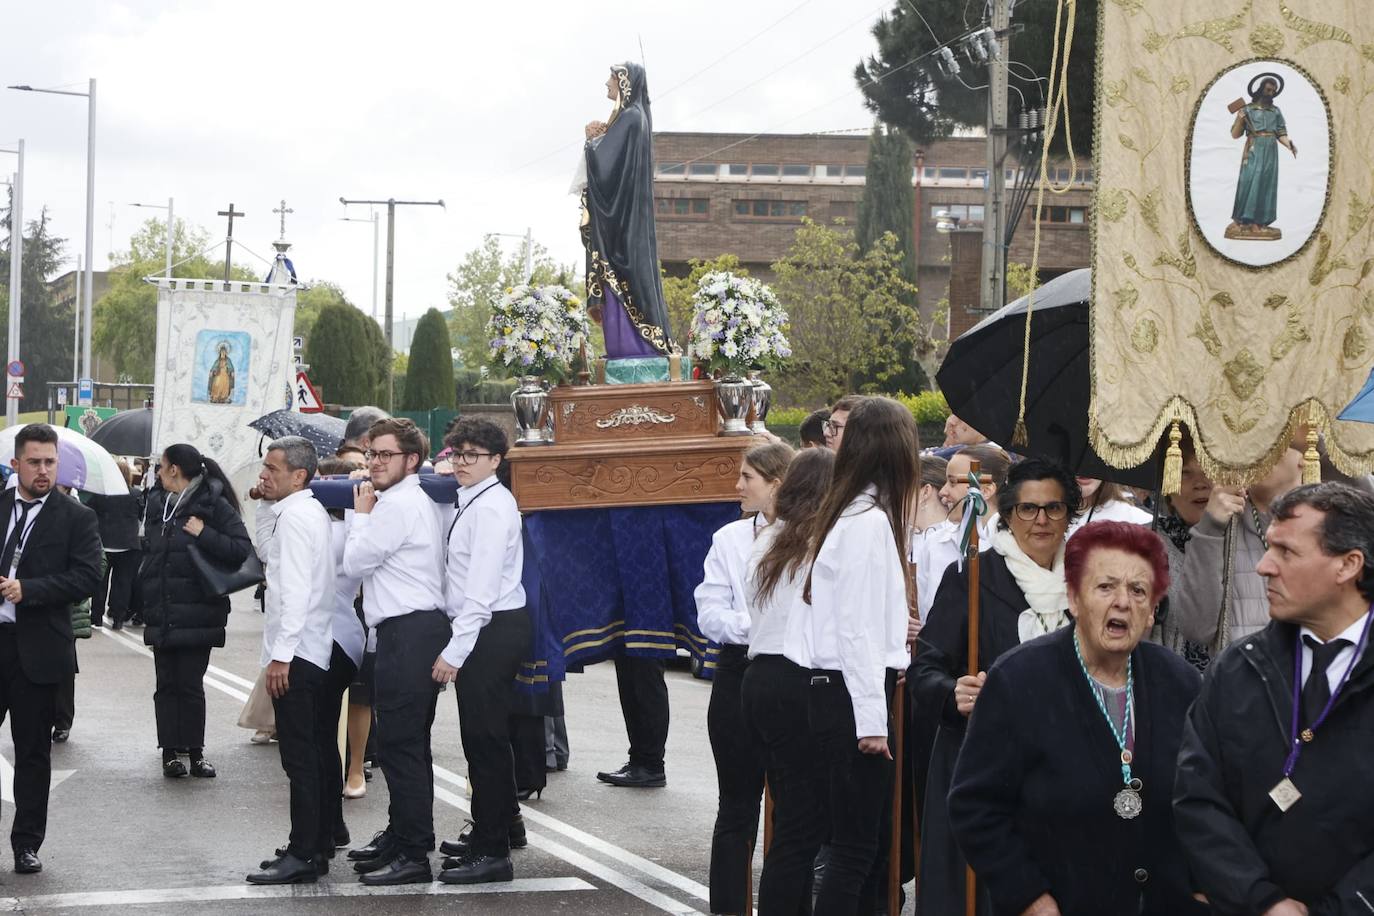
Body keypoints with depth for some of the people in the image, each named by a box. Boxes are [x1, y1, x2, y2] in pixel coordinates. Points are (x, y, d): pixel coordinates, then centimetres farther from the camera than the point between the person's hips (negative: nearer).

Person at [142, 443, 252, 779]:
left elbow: (242, 549, -13)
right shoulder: (158, 505, 13)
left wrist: (204, 534, -20)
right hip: (161, 614, 5)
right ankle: (170, 751, 9)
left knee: (190, 685, -2)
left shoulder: (214, 505, -5)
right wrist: (146, 595, 17)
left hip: (196, 615, -5)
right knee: (167, 684, 5)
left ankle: (195, 751, 8)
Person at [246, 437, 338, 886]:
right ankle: (320, 845, 19)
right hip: (319, 652, 10)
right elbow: (266, 553, 28)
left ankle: (303, 855, -9)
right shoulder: (313, 511, 16)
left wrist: (281, 654, -22)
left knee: (300, 759, -9)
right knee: (319, 755, 13)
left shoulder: (295, 515, -14)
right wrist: (266, 506, 14)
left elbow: (297, 589, -20)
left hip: (296, 654, -10)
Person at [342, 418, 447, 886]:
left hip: (407, 632, -11)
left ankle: (413, 855, -8)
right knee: (410, 742, 18)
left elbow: (355, 561, -9)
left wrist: (361, 513, 2)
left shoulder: (396, 504, -13)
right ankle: (402, 836, 29)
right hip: (422, 627, 11)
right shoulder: (420, 500, 20)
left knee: (400, 744, -9)